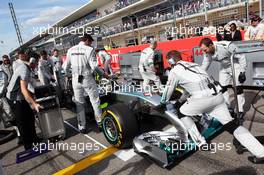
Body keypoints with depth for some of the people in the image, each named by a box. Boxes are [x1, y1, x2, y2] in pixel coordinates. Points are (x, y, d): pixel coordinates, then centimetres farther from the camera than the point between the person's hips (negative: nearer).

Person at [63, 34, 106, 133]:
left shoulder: (70, 50, 6)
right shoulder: (89, 50, -8)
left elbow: (65, 66, 7)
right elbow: (94, 66, -16)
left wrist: (67, 74, 26)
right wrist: (102, 73, -1)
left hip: (76, 79, 4)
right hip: (88, 79, -4)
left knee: (79, 104, 12)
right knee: (95, 101, 11)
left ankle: (82, 127, 17)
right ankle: (100, 122, 22)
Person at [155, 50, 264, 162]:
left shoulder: (175, 71, 6)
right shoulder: (193, 64, 27)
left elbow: (168, 90, 17)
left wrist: (162, 104, 34)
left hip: (202, 98, -7)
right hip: (217, 95, 7)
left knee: (182, 113, 17)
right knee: (231, 125, 10)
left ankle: (200, 141, 13)